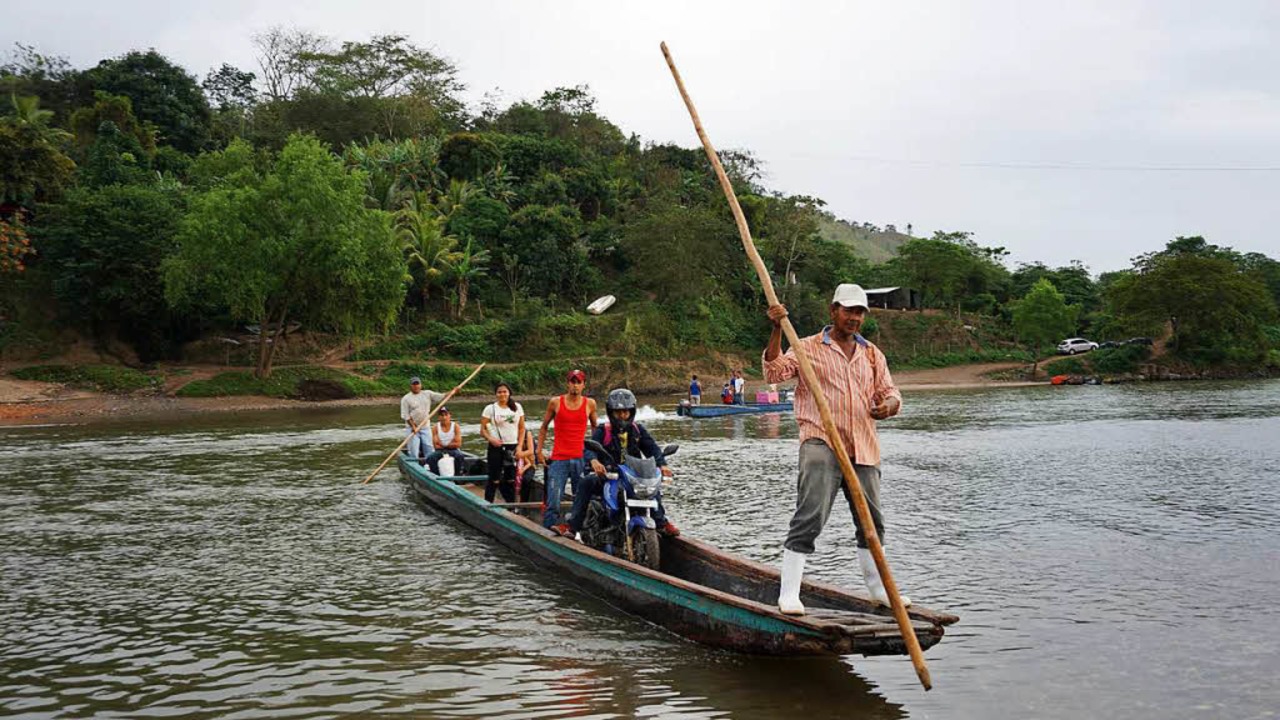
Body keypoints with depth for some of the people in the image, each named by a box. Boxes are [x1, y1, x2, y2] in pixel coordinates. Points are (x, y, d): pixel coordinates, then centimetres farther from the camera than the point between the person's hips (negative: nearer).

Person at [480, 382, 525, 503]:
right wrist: (490, 439, -19)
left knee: (511, 479, 7)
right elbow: (483, 429, -2)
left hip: (512, 447, 3)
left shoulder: (517, 407, 7)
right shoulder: (490, 408, -1)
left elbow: (521, 428, 9)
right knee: (494, 479, -1)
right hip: (496, 447, -3)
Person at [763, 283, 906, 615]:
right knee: (809, 518, -15)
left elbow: (890, 393, 17)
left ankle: (878, 588, 32)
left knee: (871, 520, 15)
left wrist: (887, 406, -7)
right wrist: (777, 330, -20)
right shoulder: (808, 348, 3)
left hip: (863, 449, 5)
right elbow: (775, 372, -10)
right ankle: (789, 594, -10)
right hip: (820, 443, -5)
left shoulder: (872, 354, 18)